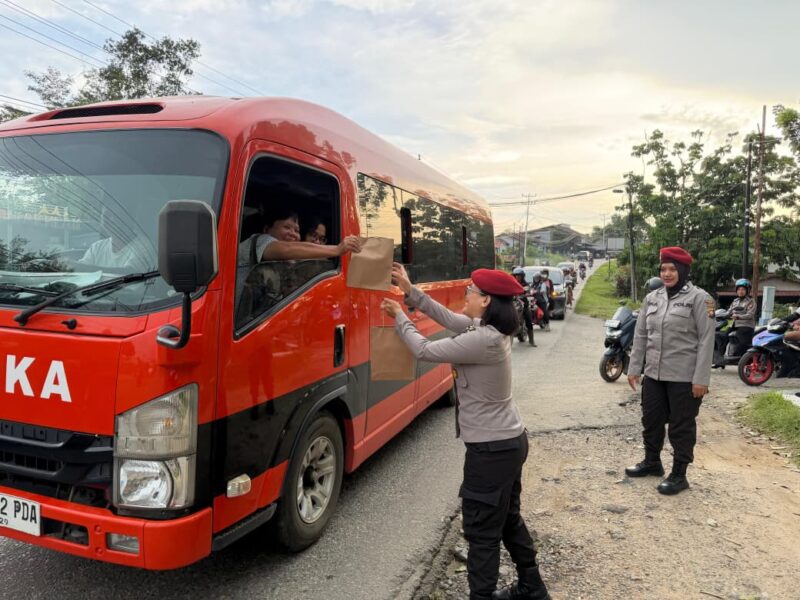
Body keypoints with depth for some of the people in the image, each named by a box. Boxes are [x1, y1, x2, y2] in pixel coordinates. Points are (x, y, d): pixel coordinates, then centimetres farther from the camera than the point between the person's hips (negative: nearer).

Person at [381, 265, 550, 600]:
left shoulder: (482, 340, -27)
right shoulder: (490, 329, 2)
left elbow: (425, 351, -20)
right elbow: (446, 317, 11)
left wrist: (399, 316, -5)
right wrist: (410, 291, 6)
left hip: (492, 449, -10)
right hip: (510, 441, 10)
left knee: (482, 531, 5)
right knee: (508, 520, 24)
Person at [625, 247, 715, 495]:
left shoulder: (699, 298, -8)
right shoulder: (652, 298, 9)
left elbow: (706, 340, -12)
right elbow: (640, 335, 12)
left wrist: (701, 379, -16)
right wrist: (634, 368, 8)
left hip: (685, 377, -6)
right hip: (654, 374, 6)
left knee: (681, 426, 5)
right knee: (651, 420, 17)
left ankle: (679, 474, 18)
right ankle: (652, 461, 36)